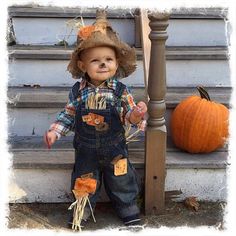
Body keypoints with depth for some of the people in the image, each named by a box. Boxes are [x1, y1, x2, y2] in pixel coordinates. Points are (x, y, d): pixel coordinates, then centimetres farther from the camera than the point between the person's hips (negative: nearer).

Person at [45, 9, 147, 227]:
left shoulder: (120, 91, -14)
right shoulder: (78, 91, -11)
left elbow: (128, 117, -12)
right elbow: (68, 115, 1)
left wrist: (135, 115, -34)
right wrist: (55, 131, -8)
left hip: (114, 148, -1)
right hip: (86, 149, 1)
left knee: (121, 181, 16)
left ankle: (128, 207, 39)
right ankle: (83, 208, 40)